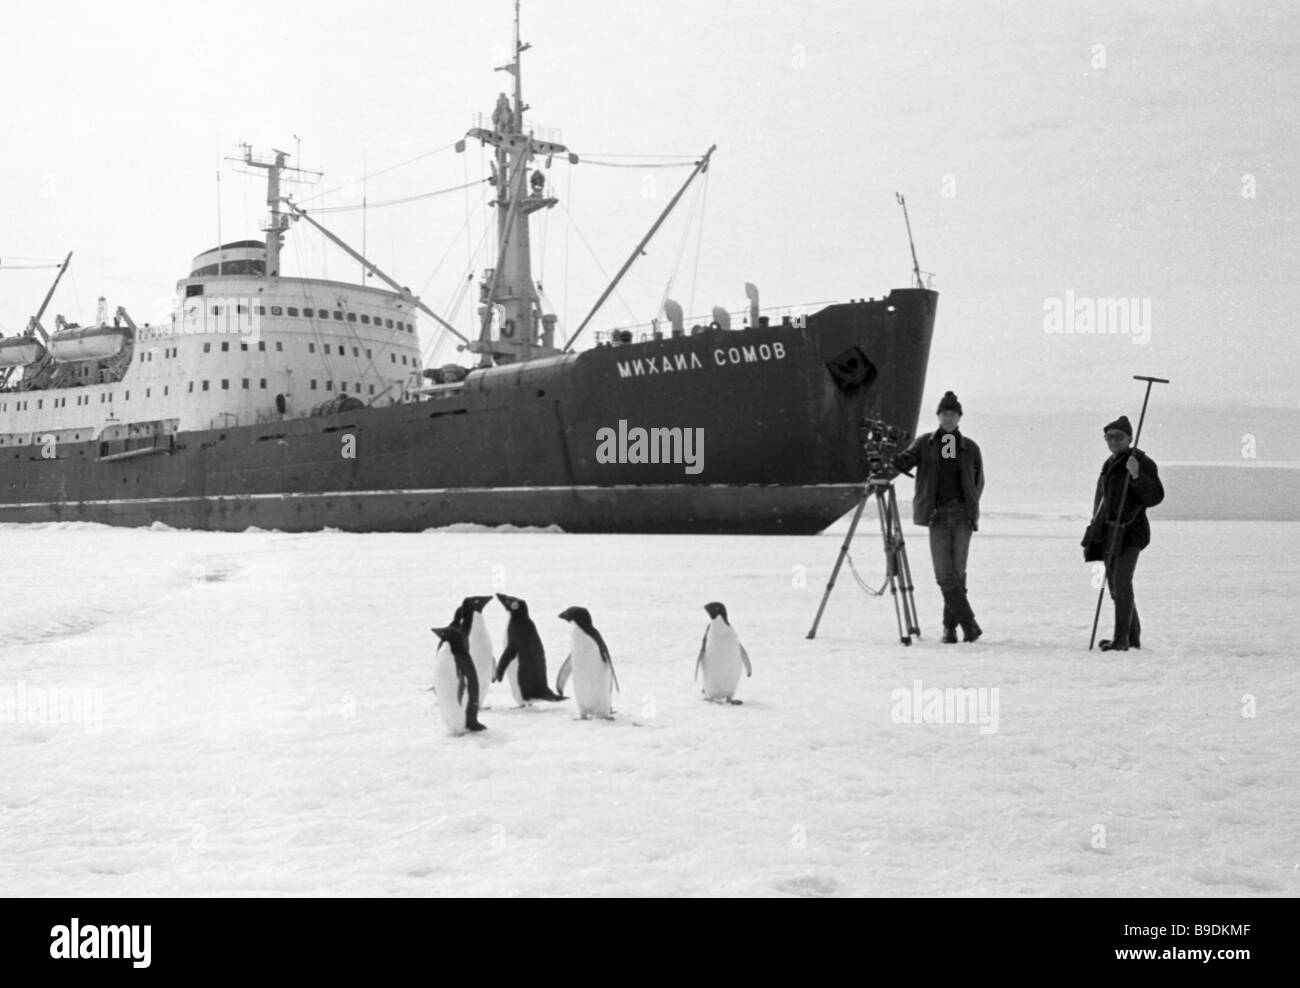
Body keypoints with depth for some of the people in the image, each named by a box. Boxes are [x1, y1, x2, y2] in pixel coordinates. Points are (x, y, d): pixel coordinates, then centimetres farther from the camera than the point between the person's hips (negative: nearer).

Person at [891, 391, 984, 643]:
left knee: (958, 572, -3)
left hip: (963, 515, 1)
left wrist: (971, 505, 7)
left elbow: (979, 482, 18)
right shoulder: (925, 443, 7)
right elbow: (905, 460, -8)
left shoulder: (970, 448, 9)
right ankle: (968, 623, -7)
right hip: (937, 515, -1)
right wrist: (893, 458, -29)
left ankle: (950, 625, 9)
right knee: (944, 573, -10)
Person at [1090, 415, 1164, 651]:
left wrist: (1137, 475, -29)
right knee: (1114, 584, 10)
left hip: (1130, 530, -9)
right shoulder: (1110, 464, 17)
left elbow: (1155, 497, -17)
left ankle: (1121, 639, -18)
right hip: (1110, 531, 9)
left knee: (1121, 581, -17)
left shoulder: (1143, 462, -8)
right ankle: (1133, 636, 19)